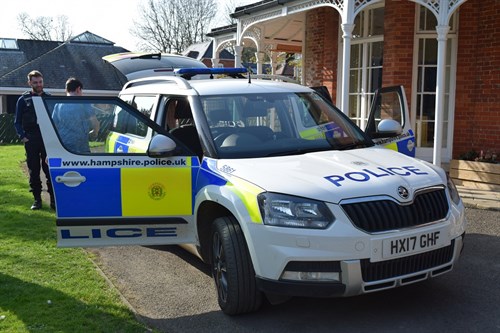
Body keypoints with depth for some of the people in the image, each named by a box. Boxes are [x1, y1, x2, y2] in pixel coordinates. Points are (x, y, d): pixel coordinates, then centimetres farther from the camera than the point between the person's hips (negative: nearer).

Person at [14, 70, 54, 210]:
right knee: (34, 171, 3)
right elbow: (17, 121, 7)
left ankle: (53, 198, 4)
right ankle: (37, 199, 10)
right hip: (31, 140, 0)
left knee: (50, 169, -2)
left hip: (47, 139, 0)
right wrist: (23, 136, -6)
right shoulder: (23, 99, 5)